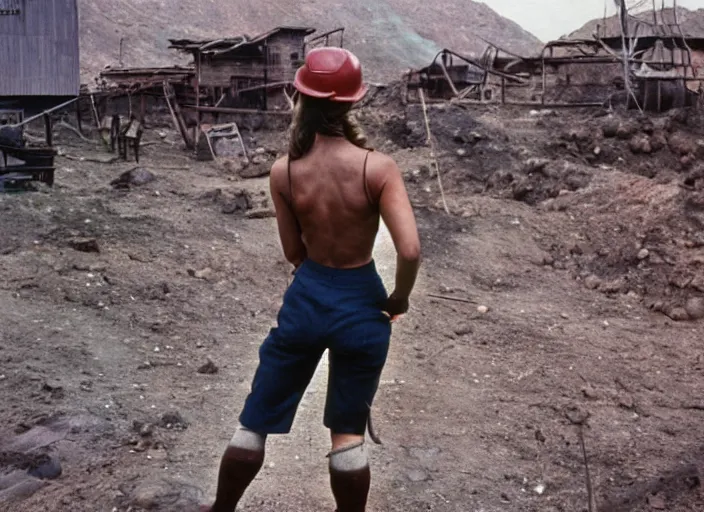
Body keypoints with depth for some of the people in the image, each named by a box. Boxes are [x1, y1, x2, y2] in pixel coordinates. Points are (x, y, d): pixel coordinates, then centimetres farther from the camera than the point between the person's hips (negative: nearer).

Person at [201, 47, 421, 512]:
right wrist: (398, 300, -6)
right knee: (348, 433, 17)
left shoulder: (283, 173, -10)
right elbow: (410, 251, -24)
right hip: (361, 304, -1)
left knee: (256, 421, 20)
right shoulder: (378, 168, -18)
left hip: (307, 298, 2)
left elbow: (294, 253, -1)